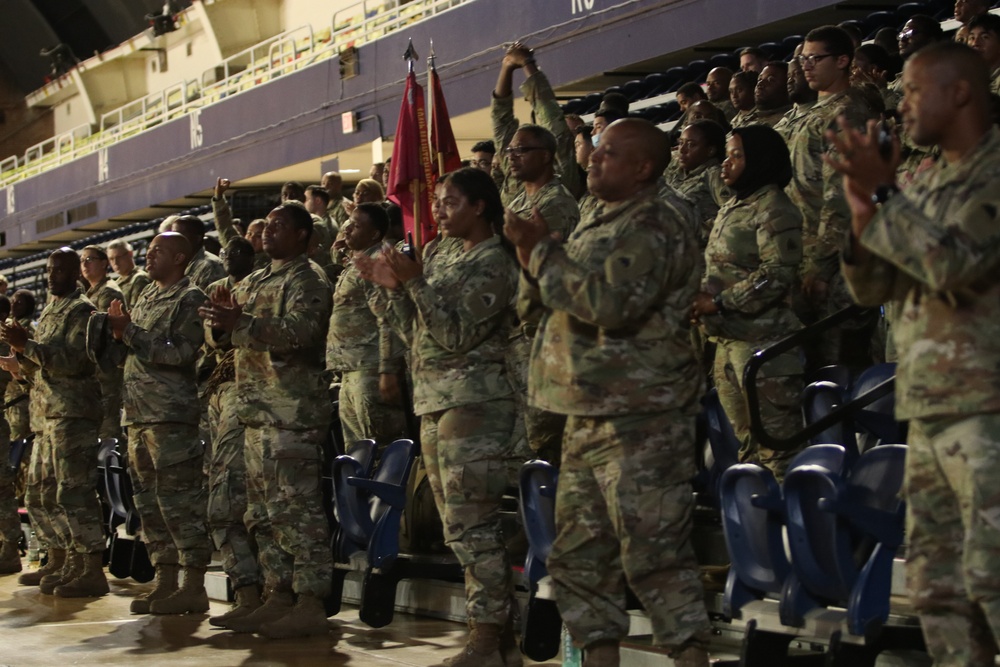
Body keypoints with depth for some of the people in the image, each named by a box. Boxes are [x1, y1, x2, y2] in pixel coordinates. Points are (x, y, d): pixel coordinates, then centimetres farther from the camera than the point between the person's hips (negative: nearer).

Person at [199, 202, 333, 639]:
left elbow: (298, 333, -21)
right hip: (257, 412, 9)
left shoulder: (306, 280, -5)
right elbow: (233, 339, 22)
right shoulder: (255, 282, 22)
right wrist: (224, 316, 0)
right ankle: (277, 598, 18)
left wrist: (240, 322, -27)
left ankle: (310, 606, -9)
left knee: (297, 509, -10)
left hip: (293, 412, -9)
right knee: (263, 512, 11)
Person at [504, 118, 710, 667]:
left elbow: (612, 303, -24)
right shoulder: (596, 224, 18)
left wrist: (542, 251, -15)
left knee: (653, 551, -10)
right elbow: (545, 298, 24)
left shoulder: (652, 229, -11)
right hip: (588, 415, 10)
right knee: (579, 552, 12)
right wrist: (532, 253, 4)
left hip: (640, 419, -10)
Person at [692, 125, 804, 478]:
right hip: (728, 342, 10)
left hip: (763, 341, -10)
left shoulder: (773, 208, -10)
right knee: (747, 445, 15)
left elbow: (777, 274, -20)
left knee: (776, 448, -8)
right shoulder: (732, 207, 19)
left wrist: (719, 302, -19)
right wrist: (700, 297, 4)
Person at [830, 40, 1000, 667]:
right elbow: (874, 288, 16)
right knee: (934, 579, 9)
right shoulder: (925, 186, 17)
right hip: (928, 407, 8)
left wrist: (883, 194, -15)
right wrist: (864, 213, -1)